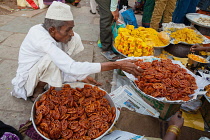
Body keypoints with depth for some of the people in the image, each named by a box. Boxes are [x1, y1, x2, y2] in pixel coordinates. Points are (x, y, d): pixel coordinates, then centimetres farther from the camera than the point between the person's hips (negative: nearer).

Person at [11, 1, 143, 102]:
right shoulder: (41, 39, -36)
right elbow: (72, 68, -43)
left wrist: (81, 76, -6)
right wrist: (117, 65, -43)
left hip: (47, 70, 5)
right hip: (27, 80, -5)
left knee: (75, 39, -9)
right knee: (52, 59, -38)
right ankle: (38, 91, -9)